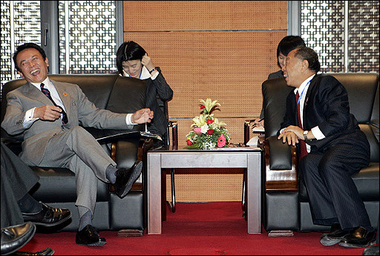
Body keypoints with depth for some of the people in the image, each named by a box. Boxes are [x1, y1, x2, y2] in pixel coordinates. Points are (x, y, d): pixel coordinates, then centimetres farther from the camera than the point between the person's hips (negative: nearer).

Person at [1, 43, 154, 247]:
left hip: (69, 152, 3)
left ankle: (85, 225, -44)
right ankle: (115, 176, -47)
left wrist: (132, 118, 5)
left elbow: (95, 117, 21)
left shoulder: (72, 90, 31)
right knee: (76, 133, -34)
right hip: (36, 149, -2)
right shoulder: (17, 96, 22)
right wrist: (35, 113, -20)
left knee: (84, 160, -35)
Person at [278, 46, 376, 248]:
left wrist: (307, 134, -14)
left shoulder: (326, 83, 0)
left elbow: (340, 118, -12)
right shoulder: (293, 97, 26)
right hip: (320, 150, 6)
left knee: (329, 164, -38)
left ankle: (360, 229, -32)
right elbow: (287, 123, 30)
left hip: (347, 143, -6)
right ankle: (337, 224, -32)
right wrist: (288, 131, 3)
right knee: (307, 163, -30)